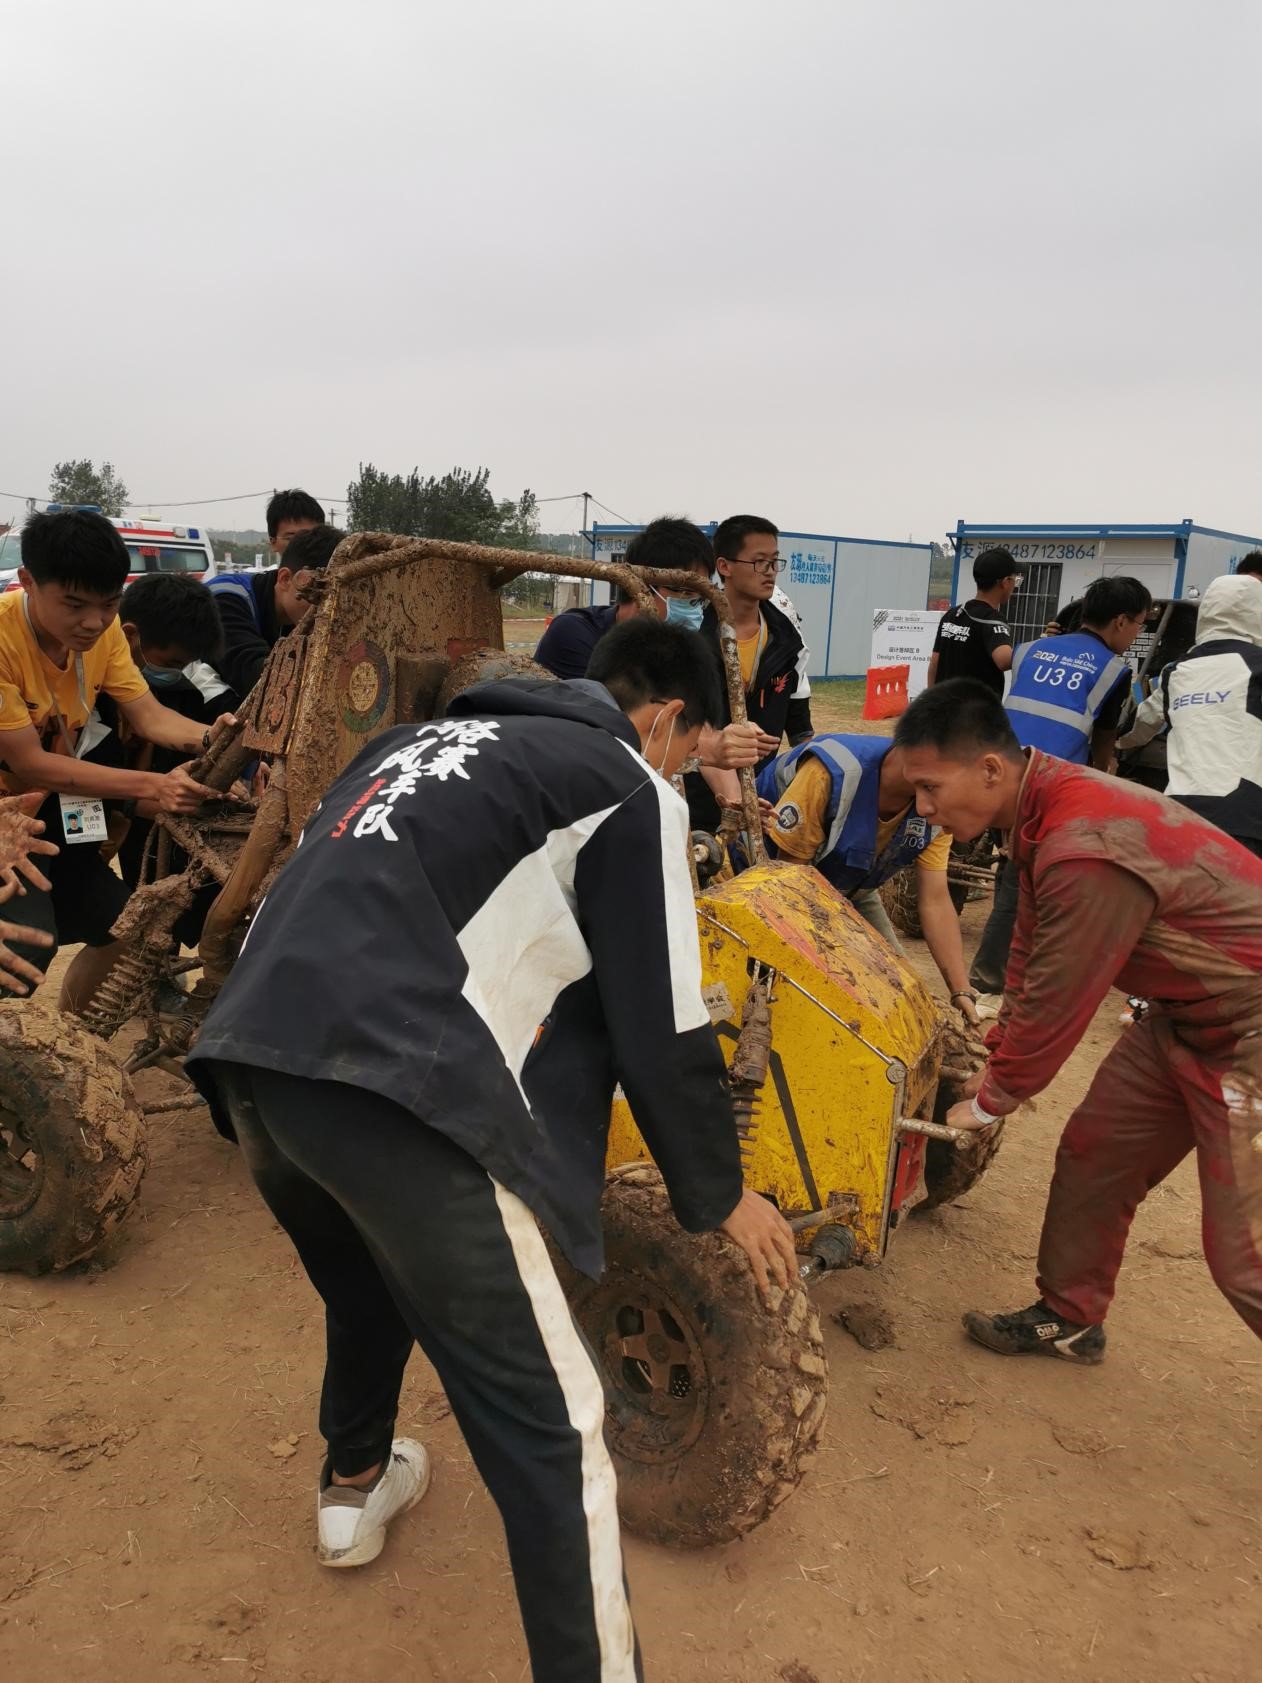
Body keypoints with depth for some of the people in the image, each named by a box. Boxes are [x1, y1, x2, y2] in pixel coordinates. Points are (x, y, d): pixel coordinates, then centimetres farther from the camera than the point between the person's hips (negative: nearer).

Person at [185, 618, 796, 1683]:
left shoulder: (435, 737, 27)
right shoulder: (629, 792, 5)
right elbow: (659, 1030, 2)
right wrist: (720, 1197, 18)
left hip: (248, 1055, 9)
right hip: (395, 1088, -9)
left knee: (367, 1291, 36)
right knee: (547, 1428, 2)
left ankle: (356, 1486, 58)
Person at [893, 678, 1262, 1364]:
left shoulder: (1087, 854, -33)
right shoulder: (1046, 805, -3)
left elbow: (1056, 1001, -23)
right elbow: (1030, 958, 8)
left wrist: (992, 1100, -7)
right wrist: (996, 1062, 11)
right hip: (1186, 1013, 9)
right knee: (1092, 1153, 14)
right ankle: (1069, 1319, 33)